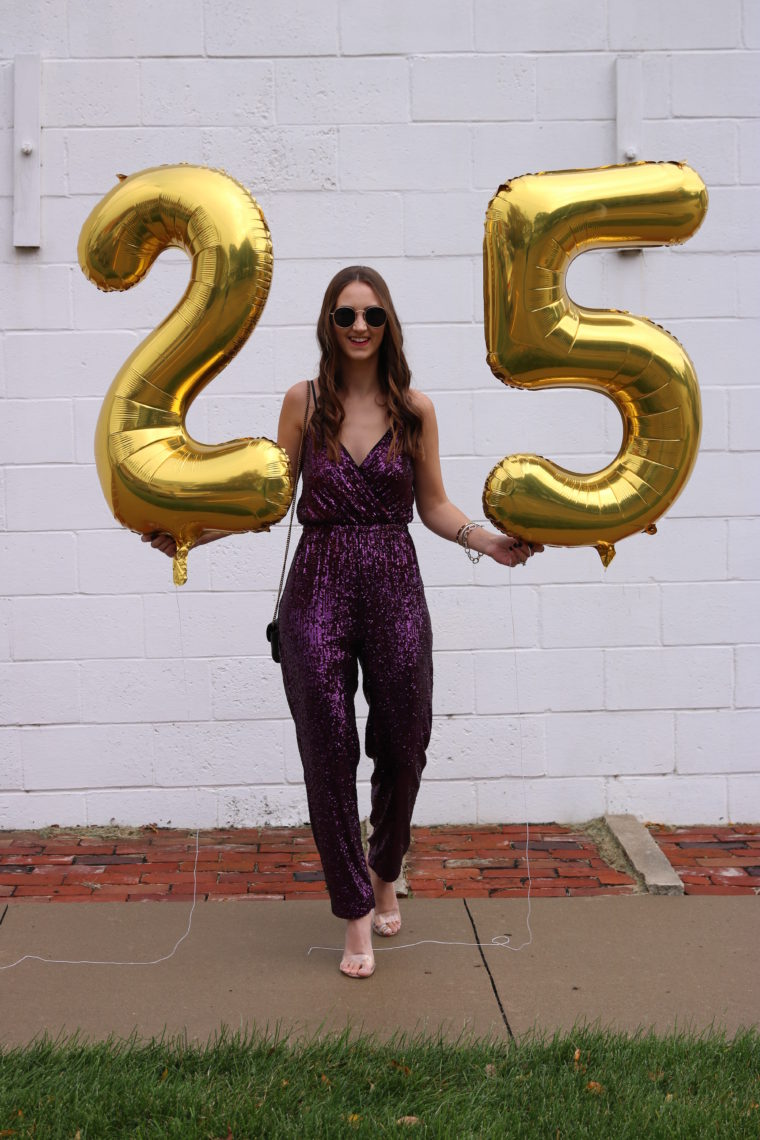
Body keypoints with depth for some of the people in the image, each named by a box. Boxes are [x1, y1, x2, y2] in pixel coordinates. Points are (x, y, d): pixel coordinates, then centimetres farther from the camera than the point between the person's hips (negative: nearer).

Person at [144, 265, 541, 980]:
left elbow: (433, 505, 9)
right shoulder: (304, 401, 3)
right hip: (319, 585, 0)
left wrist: (491, 543, -6)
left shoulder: (414, 408, 3)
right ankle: (355, 911, 16)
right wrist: (194, 531, -3)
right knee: (328, 753, 1)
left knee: (402, 747, 8)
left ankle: (385, 872, 38)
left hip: (394, 586, 1)